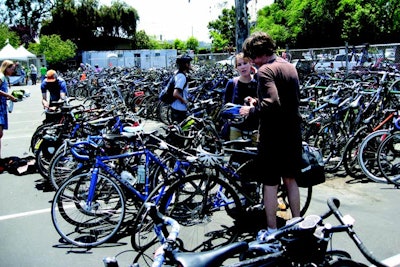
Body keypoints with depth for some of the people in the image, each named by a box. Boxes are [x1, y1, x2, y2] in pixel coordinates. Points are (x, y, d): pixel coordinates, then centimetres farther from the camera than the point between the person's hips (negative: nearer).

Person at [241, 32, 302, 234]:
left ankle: (272, 231, 11)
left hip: (273, 135, -8)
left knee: (270, 183, 3)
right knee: (290, 179, 19)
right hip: (293, 133, 8)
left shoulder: (265, 70, -16)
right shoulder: (290, 66, 12)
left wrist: (252, 109, -12)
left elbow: (272, 103, -29)